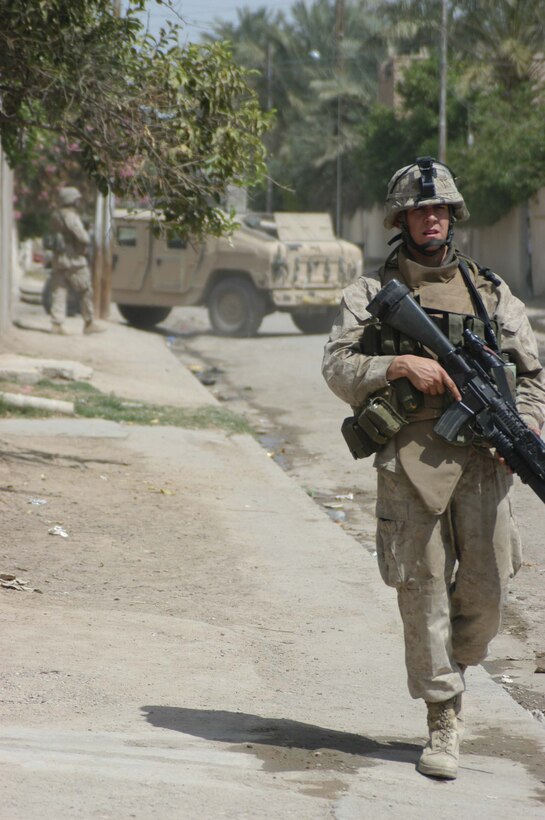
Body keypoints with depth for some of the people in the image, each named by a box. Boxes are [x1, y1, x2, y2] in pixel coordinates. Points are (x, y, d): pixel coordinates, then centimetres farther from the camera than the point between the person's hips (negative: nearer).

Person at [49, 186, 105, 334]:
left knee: (58, 291, 5)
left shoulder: (56, 216, 11)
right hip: (73, 259, -8)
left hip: (58, 259, 8)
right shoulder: (71, 217, -16)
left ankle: (57, 323, -2)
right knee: (85, 291, 3)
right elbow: (83, 237, -21)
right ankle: (89, 323, 7)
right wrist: (87, 238, 3)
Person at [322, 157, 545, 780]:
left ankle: (455, 669, 30)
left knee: (486, 587, 1)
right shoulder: (371, 292, 9)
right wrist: (400, 364, -16)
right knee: (422, 588, -3)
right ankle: (443, 721, 5)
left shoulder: (490, 290, 16)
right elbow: (338, 368, 0)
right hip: (409, 459, -2)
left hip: (481, 456, 2)